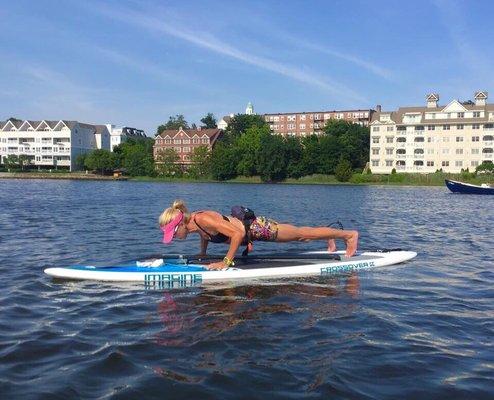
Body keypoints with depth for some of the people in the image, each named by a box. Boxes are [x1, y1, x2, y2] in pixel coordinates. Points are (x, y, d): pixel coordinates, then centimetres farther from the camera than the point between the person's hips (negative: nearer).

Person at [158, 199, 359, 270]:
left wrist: (226, 262, -33)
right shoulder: (193, 222, -6)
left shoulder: (203, 219, -32)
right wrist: (202, 256, 17)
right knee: (298, 234, 24)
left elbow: (238, 233, -37)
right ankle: (329, 240, 45)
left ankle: (349, 234, 23)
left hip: (256, 227, -7)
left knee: (301, 234, 7)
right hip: (245, 224, 7)